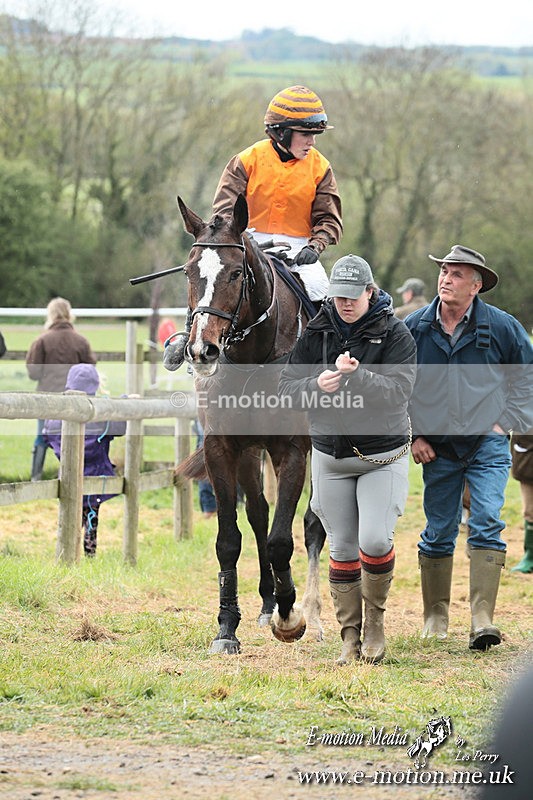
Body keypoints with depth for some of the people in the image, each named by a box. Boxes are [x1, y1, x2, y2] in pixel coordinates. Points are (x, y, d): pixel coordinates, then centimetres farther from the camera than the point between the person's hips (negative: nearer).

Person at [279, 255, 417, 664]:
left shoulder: (395, 334, -6)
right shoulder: (318, 332, 3)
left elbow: (399, 390, -18)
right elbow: (287, 386, 1)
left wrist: (356, 376, -32)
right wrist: (317, 386, -20)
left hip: (383, 455, -3)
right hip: (331, 454, 3)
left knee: (375, 541, -15)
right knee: (342, 549, 5)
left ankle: (375, 619, 9)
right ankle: (350, 634, 14)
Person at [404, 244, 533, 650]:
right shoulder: (414, 328, 0)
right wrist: (412, 435, 6)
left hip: (488, 446, -2)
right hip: (437, 449, 2)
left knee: (486, 525, -14)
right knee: (438, 535, 7)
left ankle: (483, 620, -18)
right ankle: (436, 617, 22)